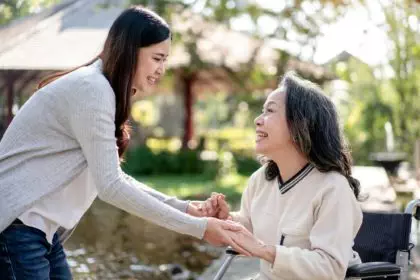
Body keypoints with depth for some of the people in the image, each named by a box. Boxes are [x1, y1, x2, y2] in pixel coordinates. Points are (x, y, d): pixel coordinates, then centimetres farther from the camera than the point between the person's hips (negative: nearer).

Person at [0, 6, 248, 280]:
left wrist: (184, 207, 3)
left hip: (39, 226, 10)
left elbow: (112, 176, 12)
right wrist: (197, 227, -20)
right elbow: (110, 186, -22)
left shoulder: (101, 89, 13)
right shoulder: (92, 90, -18)